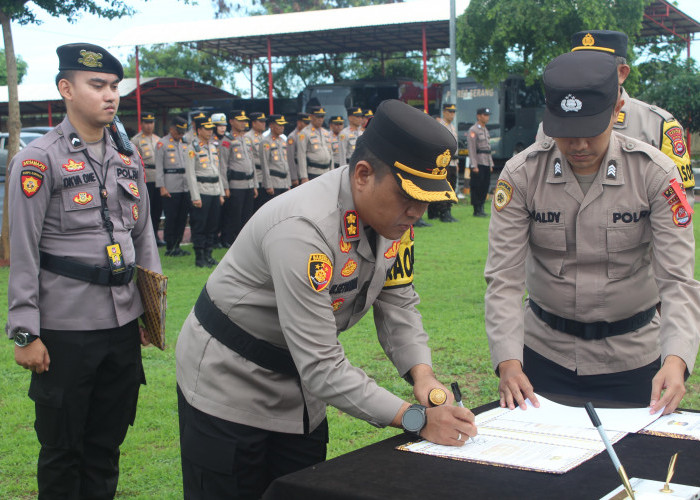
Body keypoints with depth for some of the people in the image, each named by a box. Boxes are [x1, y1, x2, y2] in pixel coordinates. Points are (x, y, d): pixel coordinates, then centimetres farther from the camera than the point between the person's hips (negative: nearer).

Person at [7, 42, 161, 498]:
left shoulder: (129, 156, 9)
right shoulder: (39, 161, -9)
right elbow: (23, 253, -10)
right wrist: (25, 334, -12)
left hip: (124, 324, 5)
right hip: (65, 330, -5)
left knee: (108, 441, 15)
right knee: (62, 447, 9)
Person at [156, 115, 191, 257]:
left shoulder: (185, 144, 16)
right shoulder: (162, 144, -1)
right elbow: (159, 167, -5)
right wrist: (161, 187, -12)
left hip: (186, 188, 6)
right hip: (170, 189, -6)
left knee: (183, 218, 7)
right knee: (171, 218, -2)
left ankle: (177, 245, 16)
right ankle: (170, 248, 5)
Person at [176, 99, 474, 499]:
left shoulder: (395, 214, -9)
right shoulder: (304, 229, -34)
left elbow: (398, 306, 0)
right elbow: (321, 366, -35)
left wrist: (422, 374, -19)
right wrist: (416, 419, -36)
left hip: (299, 391, 8)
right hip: (230, 384, -7)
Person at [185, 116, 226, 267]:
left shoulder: (213, 146, 14)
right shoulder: (193, 148, -7)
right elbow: (190, 174, -10)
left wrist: (221, 193, 14)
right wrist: (195, 197, -15)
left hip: (215, 192, 7)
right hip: (202, 191, -7)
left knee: (213, 225, 9)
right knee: (199, 226, -2)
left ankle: (208, 255, 18)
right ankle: (199, 258, 4)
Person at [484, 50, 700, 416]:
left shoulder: (655, 173, -12)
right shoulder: (521, 175, -11)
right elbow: (504, 278, -13)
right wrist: (508, 362, -26)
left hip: (630, 355, 0)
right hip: (544, 351, 1)